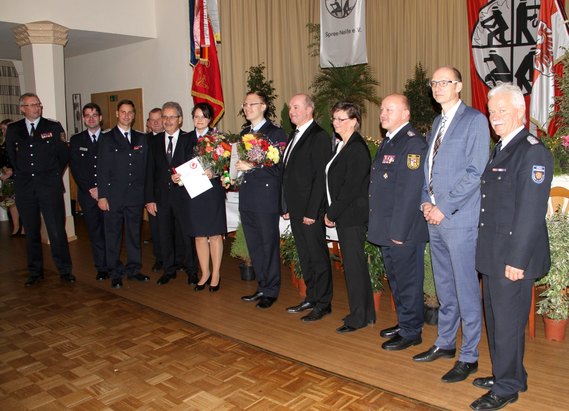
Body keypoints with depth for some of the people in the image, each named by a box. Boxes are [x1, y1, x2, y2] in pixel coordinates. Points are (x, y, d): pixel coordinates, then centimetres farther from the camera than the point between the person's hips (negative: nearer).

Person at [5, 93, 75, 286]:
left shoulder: (53, 127, 1)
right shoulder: (13, 130, 6)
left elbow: (64, 154, 6)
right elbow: (10, 155, 17)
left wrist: (54, 174, 8)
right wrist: (21, 174, 13)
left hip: (50, 186, -2)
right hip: (24, 188, 2)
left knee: (57, 231, -4)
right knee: (31, 232, 10)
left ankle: (65, 270, 8)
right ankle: (35, 272, 21)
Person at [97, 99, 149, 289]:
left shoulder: (141, 138, 10)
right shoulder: (107, 138, 1)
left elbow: (145, 167, 9)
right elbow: (102, 170, -3)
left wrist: (146, 193, 4)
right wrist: (102, 195, -8)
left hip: (136, 195, 3)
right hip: (114, 196, -3)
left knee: (134, 233, 10)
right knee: (113, 234, 5)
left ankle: (133, 269, 22)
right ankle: (115, 273, 15)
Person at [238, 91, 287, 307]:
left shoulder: (276, 133, -7)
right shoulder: (243, 133, 16)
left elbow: (278, 168, -14)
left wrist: (252, 167, -19)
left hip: (267, 199, -7)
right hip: (247, 200, 7)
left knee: (269, 245, 2)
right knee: (254, 246, 14)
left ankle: (271, 291, 14)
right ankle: (262, 287, 26)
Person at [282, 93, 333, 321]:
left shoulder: (319, 136, -12)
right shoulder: (294, 135, 16)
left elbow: (321, 177, -17)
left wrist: (311, 211, -19)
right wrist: (286, 206, 12)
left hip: (311, 210, -9)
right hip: (296, 209, 9)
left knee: (318, 257, 2)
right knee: (305, 256, 16)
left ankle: (323, 303, 13)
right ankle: (311, 298, 28)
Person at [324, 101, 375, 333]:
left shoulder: (357, 149, -14)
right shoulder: (341, 146, 15)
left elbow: (351, 187, -18)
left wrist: (332, 213, -13)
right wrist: (330, 212, 9)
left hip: (353, 216, -9)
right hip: (342, 216, 9)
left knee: (354, 265, -2)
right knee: (355, 264, 15)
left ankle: (359, 318, 11)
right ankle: (367, 313, 27)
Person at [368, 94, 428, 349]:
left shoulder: (413, 143, -16)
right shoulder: (387, 142, 15)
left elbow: (410, 192, -21)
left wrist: (399, 231, -22)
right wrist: (377, 224, 14)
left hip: (404, 231, -10)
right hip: (387, 230, 10)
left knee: (408, 281, 4)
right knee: (395, 279, 20)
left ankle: (411, 332, 18)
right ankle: (403, 323, 35)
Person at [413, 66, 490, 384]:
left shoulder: (475, 120, -7)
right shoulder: (437, 123, 17)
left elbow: (475, 172, -14)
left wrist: (444, 208, -15)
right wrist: (426, 201, 3)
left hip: (459, 218, -8)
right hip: (435, 216, 8)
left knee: (466, 289, 0)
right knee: (444, 287, 17)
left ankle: (469, 356, 12)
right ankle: (446, 344, 30)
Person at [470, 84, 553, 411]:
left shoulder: (533, 152, -14)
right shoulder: (501, 150, 14)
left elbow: (532, 212, -19)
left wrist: (517, 260, -20)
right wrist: (489, 252, 16)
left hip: (513, 258, -9)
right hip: (493, 255, 9)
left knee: (508, 322, 2)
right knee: (496, 319, 19)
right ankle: (506, 374, 35)